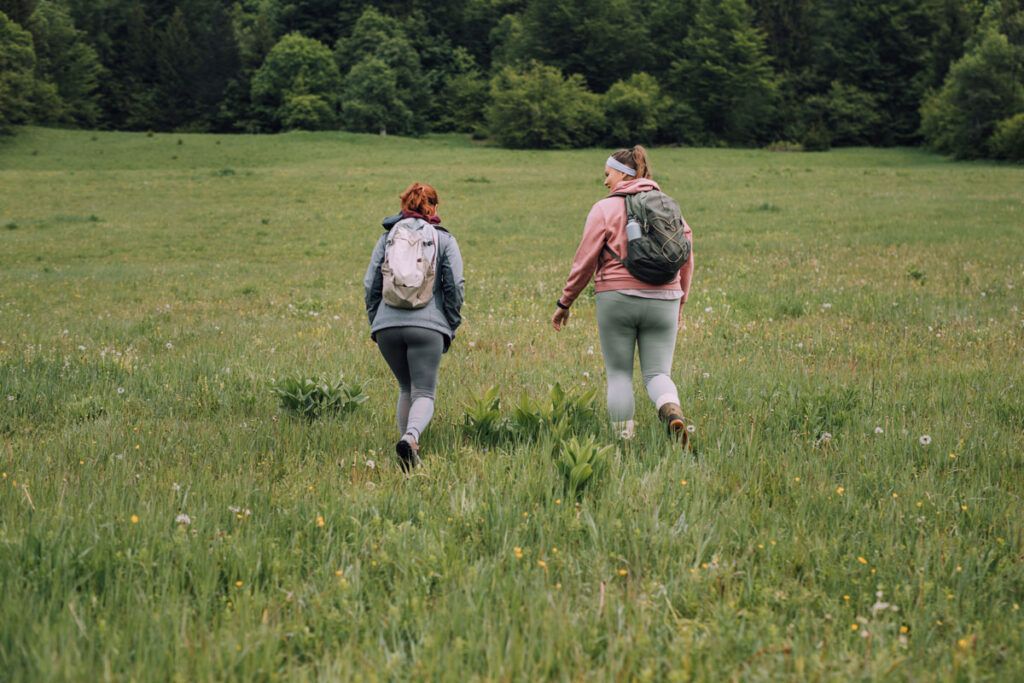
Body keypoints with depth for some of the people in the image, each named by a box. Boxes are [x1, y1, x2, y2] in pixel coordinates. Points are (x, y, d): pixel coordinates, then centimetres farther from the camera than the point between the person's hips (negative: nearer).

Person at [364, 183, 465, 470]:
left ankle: (407, 441, 18)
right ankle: (411, 436, -31)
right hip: (428, 326, -3)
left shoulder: (387, 238, 13)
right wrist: (451, 327, 10)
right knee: (424, 393, -3)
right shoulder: (444, 240, 8)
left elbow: (370, 285, 11)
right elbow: (455, 286, 1)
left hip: (387, 326, 3)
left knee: (406, 389, 21)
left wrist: (375, 322, 20)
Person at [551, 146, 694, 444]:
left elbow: (585, 262, -3)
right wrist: (679, 303, 25)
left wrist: (564, 303, 7)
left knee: (619, 375, 7)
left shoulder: (605, 209, -2)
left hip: (618, 299, -3)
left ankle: (625, 440, 3)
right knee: (657, 373, 6)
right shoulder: (669, 207, 11)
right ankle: (672, 411, -25)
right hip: (663, 302, 3)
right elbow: (686, 260, 14)